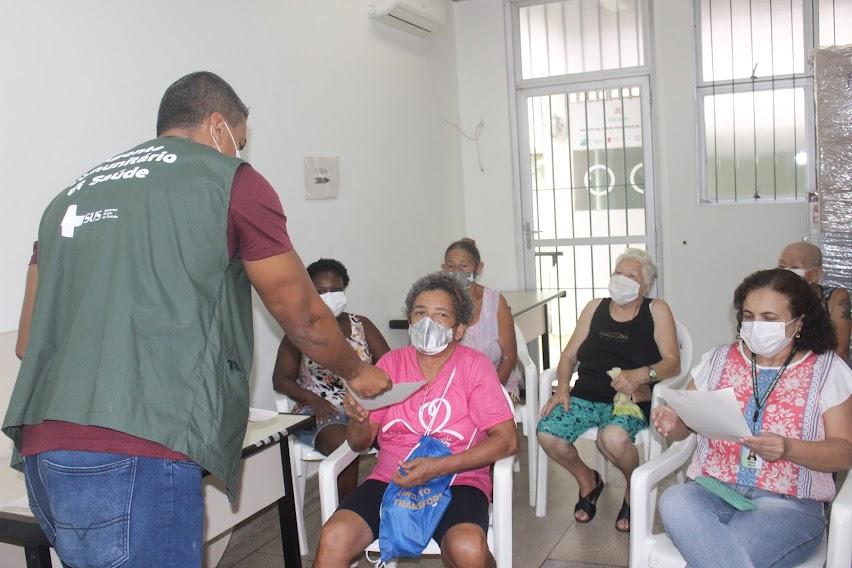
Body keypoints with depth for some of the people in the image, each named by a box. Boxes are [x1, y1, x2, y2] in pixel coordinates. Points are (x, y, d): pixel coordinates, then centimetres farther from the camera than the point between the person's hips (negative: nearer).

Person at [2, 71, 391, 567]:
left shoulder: (73, 194, 20)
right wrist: (356, 371, 27)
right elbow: (303, 318, 9)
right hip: (135, 462, -7)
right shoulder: (230, 180, 3)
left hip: (42, 452, 7)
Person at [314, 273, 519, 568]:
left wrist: (437, 467, -18)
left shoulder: (473, 365, -1)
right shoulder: (391, 362, 7)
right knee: (333, 539, -26)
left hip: (456, 481, -1)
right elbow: (360, 443, 10)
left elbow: (507, 440, -8)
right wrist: (359, 418, -15)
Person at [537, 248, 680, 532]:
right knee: (546, 432, -23)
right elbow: (569, 355, 15)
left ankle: (635, 487, 1)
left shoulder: (657, 311, 5)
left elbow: (672, 363, -4)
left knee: (613, 437, -37)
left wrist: (641, 375, -24)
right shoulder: (595, 308, 16)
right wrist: (562, 388, -3)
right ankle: (588, 480, 10)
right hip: (586, 396, 4)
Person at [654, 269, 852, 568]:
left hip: (788, 504, -4)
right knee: (674, 500, -33)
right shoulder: (718, 359, 12)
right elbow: (685, 425, 17)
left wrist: (788, 448, -20)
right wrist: (672, 425, -9)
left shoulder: (828, 370, 4)